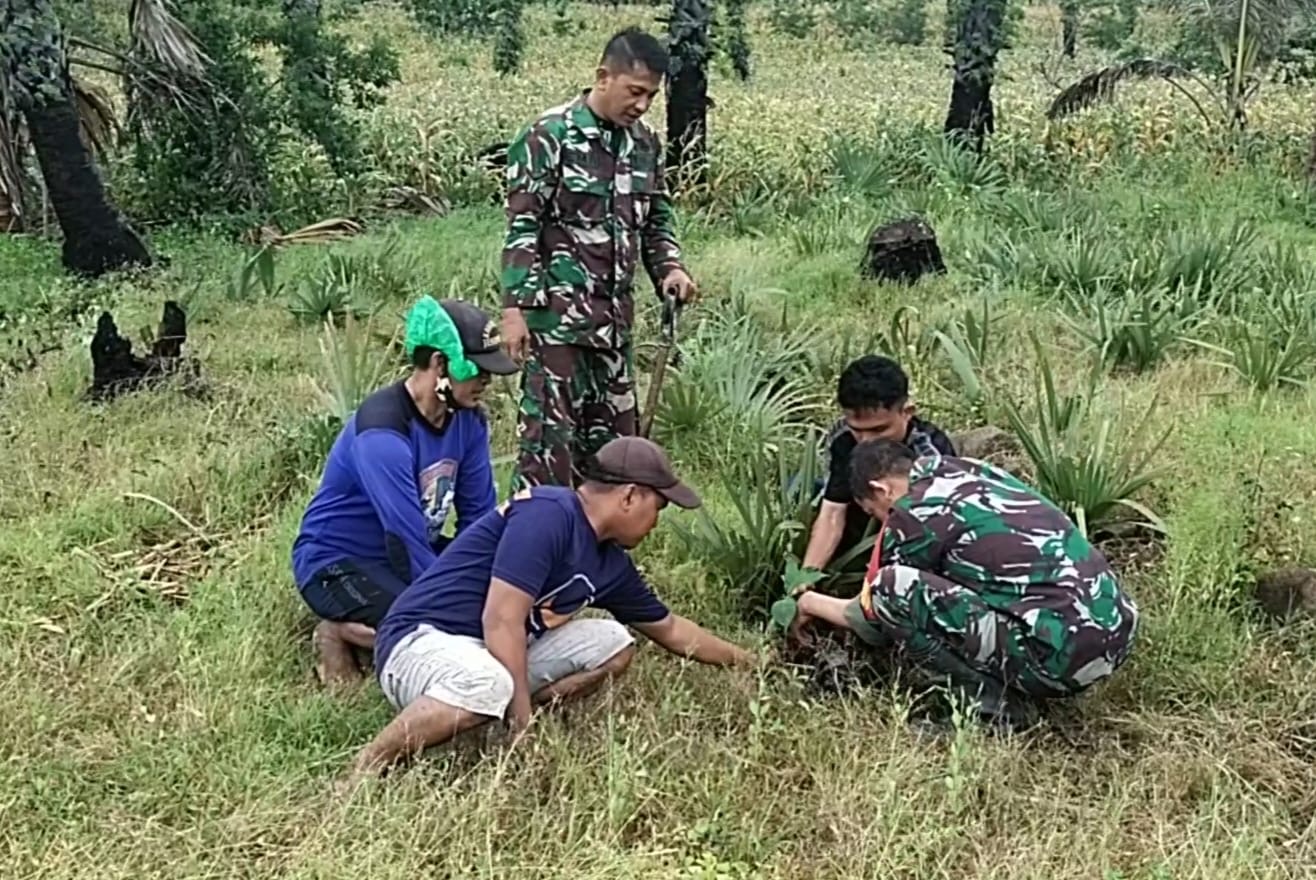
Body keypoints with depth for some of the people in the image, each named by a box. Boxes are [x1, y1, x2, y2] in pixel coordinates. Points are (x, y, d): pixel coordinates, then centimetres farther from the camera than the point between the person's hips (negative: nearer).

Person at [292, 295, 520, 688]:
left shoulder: (467, 420, -5)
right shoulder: (383, 433, -29)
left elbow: (479, 515, -3)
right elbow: (407, 542, -30)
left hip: (413, 549, 9)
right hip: (337, 562, -9)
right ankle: (341, 631, -4)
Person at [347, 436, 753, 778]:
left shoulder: (609, 562, 8)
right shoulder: (548, 513, -20)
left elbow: (670, 629, 23)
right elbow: (502, 620, -25)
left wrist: (748, 661, 29)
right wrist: (525, 727, -21)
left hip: (497, 656, 9)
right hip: (421, 642, -9)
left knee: (612, 644, 3)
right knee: (487, 684, -41)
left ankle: (499, 715, -4)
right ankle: (361, 773, -21)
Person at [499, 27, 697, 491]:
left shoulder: (645, 143, 9)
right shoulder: (549, 136, -10)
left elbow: (656, 219, 19)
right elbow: (521, 229, -11)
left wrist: (670, 268, 0)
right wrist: (514, 308, -15)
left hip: (614, 313, 7)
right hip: (557, 312, -7)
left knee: (612, 427, 13)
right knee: (550, 429, -5)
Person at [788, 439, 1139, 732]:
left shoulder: (917, 511, -6)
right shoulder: (967, 470, 15)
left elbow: (873, 624, 6)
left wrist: (811, 604, 23)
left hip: (1063, 656, -9)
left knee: (892, 588, -10)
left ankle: (994, 706, -1)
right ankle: (1012, 691, 14)